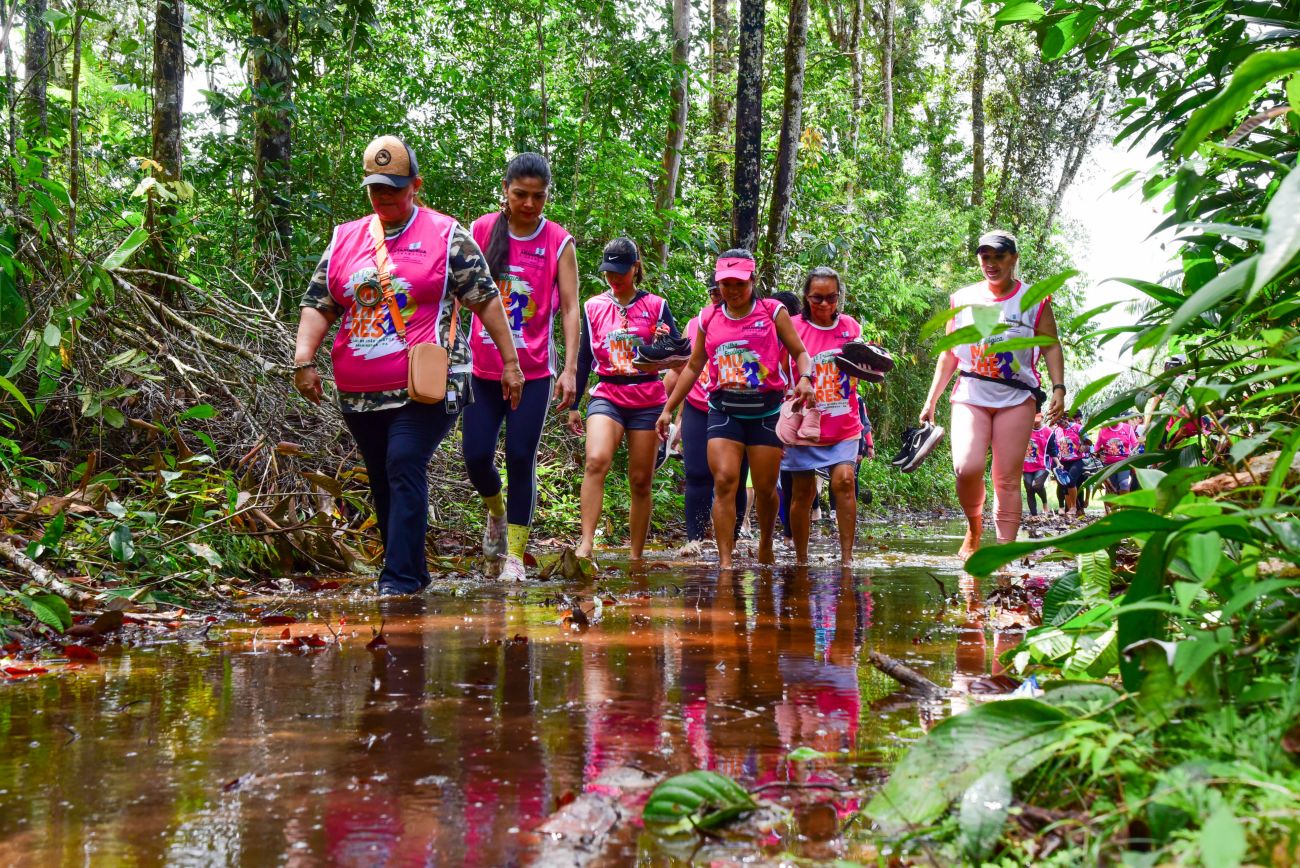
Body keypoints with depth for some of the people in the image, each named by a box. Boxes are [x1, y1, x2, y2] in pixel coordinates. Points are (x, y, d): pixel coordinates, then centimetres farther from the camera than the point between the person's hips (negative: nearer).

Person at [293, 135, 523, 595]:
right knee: (382, 482, 11)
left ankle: (400, 578, -17)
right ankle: (414, 572, 24)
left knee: (405, 470, -18)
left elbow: (486, 299, 2)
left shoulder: (446, 236, 2)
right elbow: (318, 305, 12)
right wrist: (303, 360, -3)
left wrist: (510, 361, -1)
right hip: (359, 395, 5)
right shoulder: (344, 239, 13)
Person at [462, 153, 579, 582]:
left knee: (521, 459, -3)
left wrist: (570, 370, -13)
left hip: (534, 371, -2)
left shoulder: (558, 242, -2)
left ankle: (514, 554, 8)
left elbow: (570, 307, -4)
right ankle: (496, 511, 33)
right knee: (476, 456, 0)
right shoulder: (481, 231, 1)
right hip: (483, 369, 2)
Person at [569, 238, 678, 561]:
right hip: (607, 396, 0)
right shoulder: (593, 307, 9)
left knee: (641, 482, 2)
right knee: (596, 461, -25)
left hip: (647, 401, 0)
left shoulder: (656, 306, 5)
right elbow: (584, 358, 14)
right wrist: (573, 405, 12)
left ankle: (636, 558, 12)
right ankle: (586, 545, -29)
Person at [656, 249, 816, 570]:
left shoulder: (773, 312, 3)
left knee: (765, 488, 5)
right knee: (724, 482, -14)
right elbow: (693, 367, 16)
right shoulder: (708, 319, 9)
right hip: (724, 410, 1)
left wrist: (804, 379, -19)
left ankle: (765, 544, 33)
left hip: (766, 410, -1)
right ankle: (725, 561, -15)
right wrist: (668, 408, 14)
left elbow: (800, 353, 3)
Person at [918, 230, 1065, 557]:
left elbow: (1051, 347, 5)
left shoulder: (1034, 300, 6)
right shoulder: (963, 299, 12)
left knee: (1008, 478, -5)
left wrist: (1058, 388, -10)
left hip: (1016, 398, -1)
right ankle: (974, 527, 8)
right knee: (967, 467, -19)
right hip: (970, 396, 1)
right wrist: (931, 400, 13)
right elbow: (949, 353, 17)